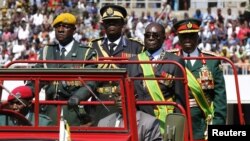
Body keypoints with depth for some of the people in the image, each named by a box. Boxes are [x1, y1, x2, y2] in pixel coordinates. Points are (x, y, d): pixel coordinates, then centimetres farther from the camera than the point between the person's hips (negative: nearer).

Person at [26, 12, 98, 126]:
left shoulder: (86, 53, 4)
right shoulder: (46, 52, 17)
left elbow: (90, 84, -3)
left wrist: (77, 97, -22)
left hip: (73, 109, -3)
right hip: (50, 110, 3)